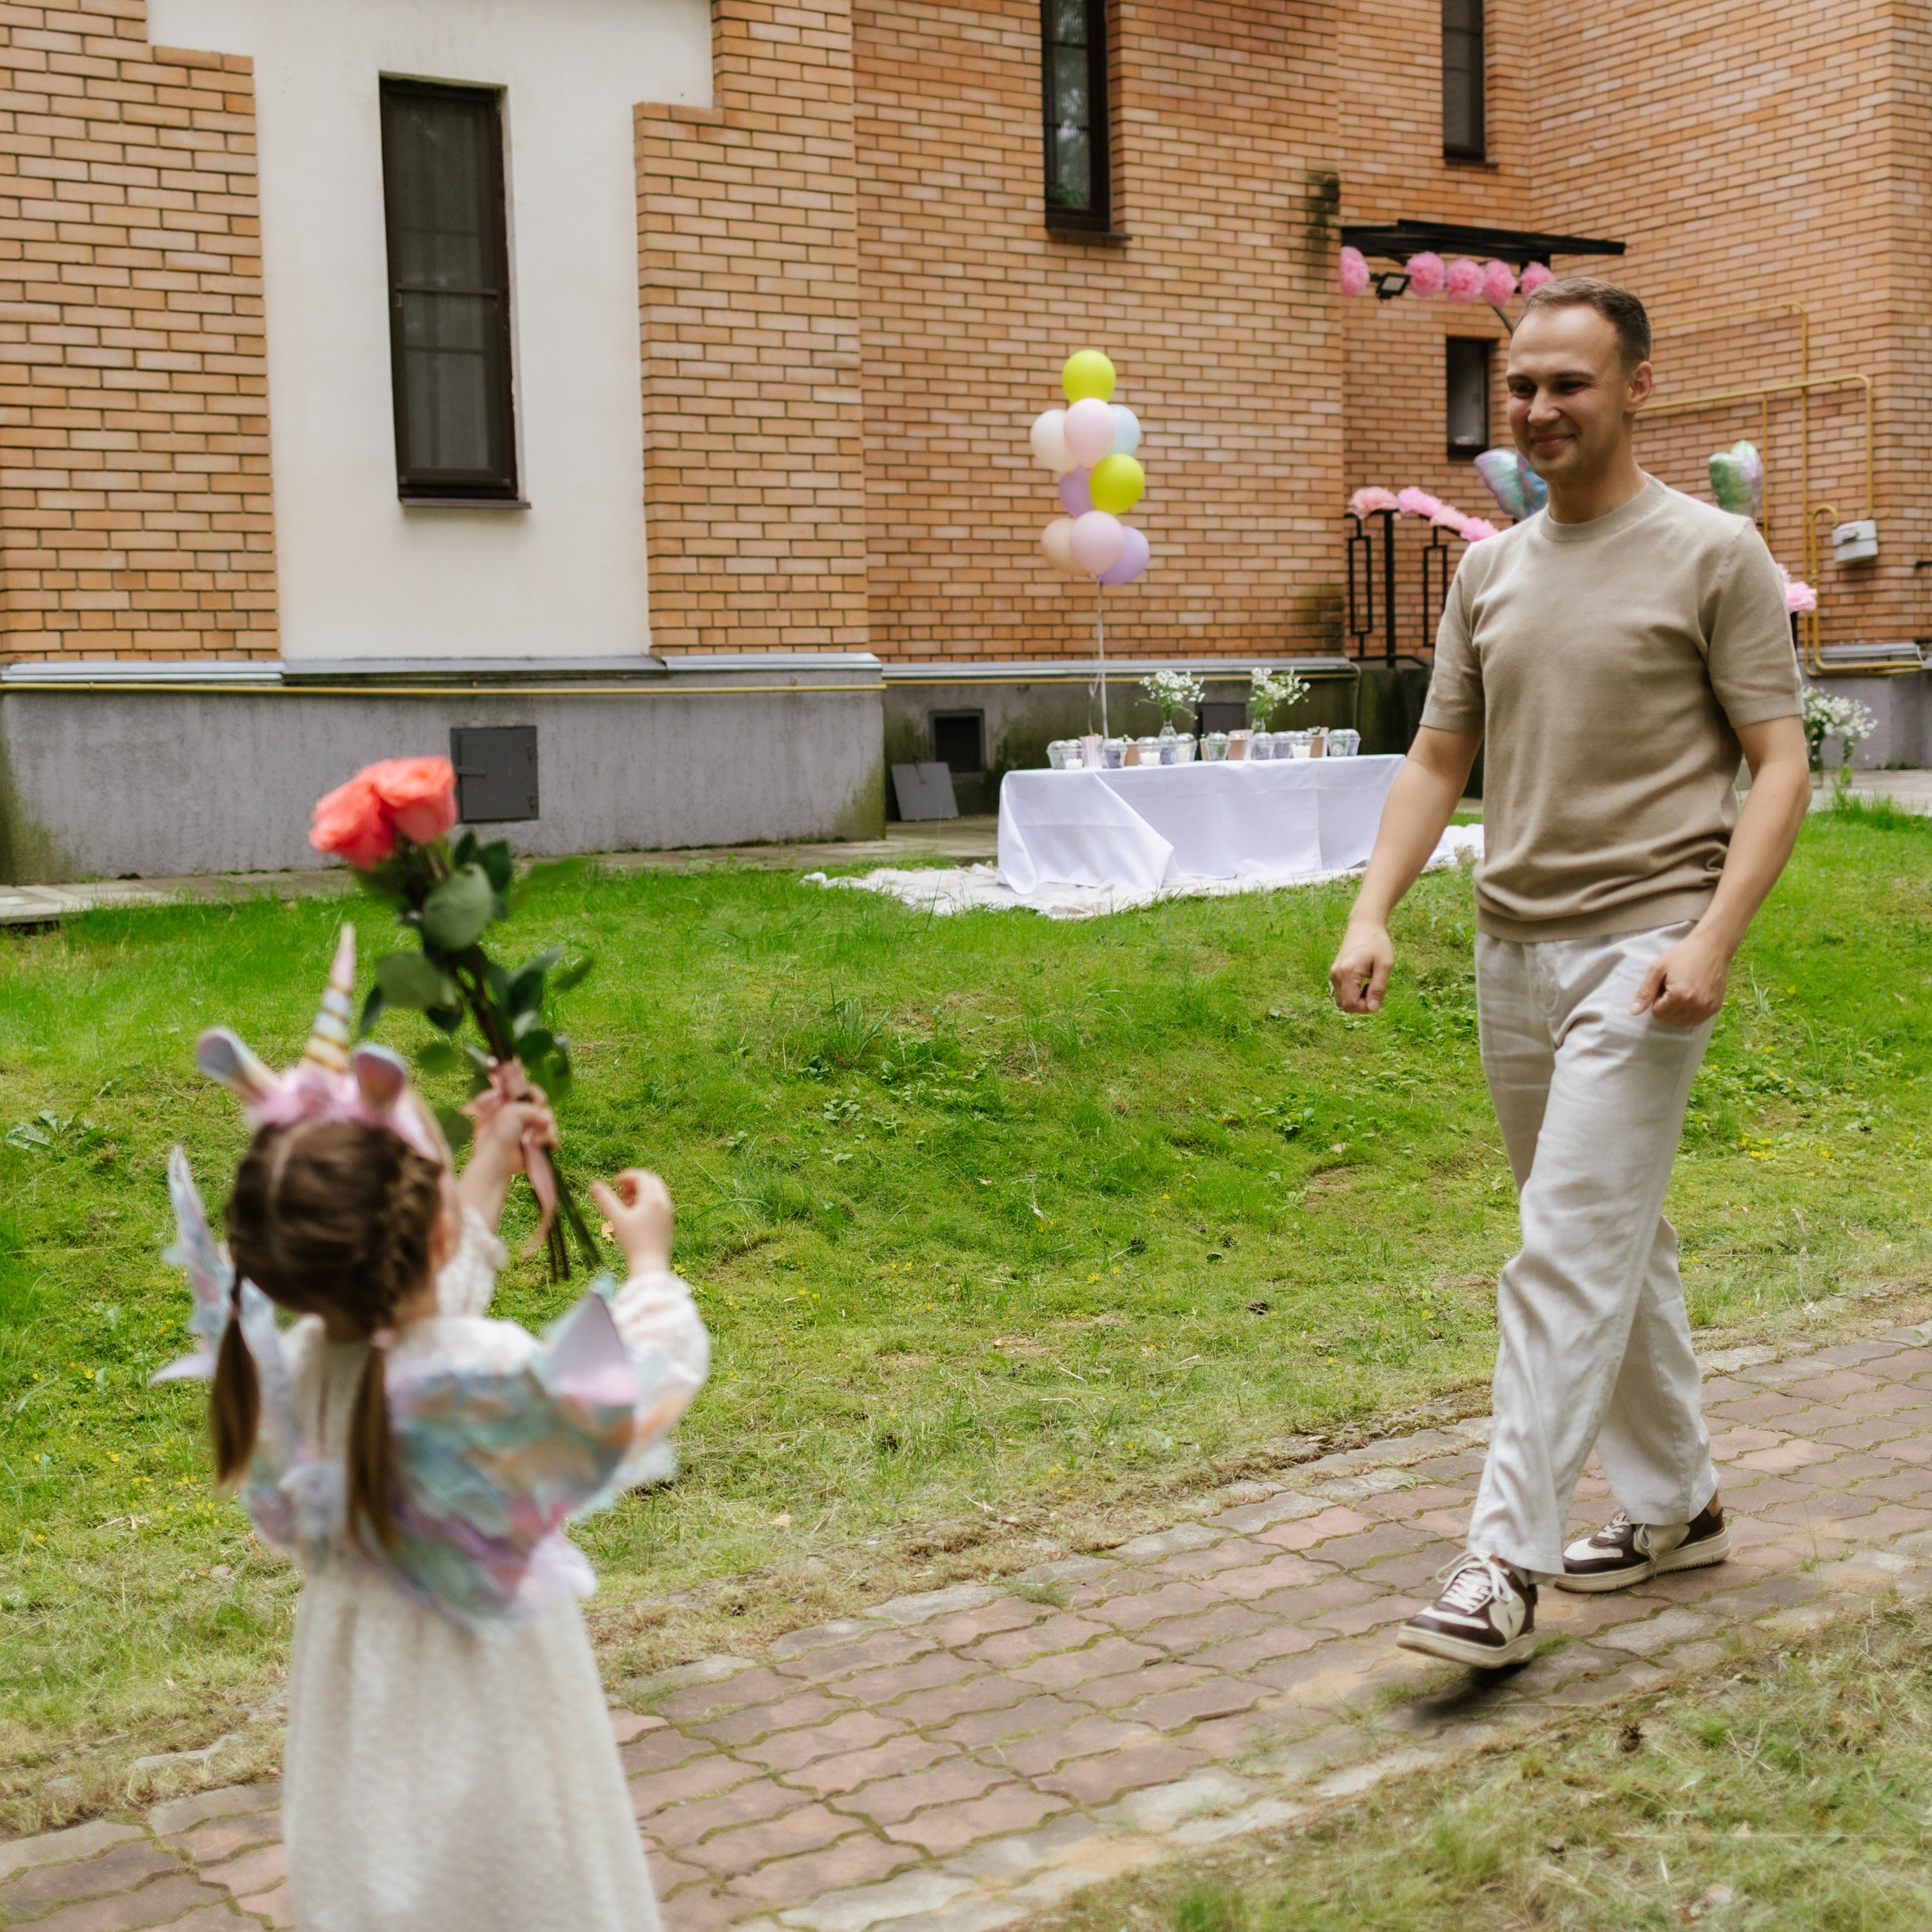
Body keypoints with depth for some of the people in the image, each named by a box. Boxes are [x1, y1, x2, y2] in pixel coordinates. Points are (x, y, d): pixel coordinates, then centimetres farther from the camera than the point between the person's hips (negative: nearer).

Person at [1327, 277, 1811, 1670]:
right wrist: (1373, 912, 0)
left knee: (1571, 1252, -11)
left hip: (1641, 949, -6)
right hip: (1513, 949, 6)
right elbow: (1437, 761, 14)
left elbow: (1780, 765, -6)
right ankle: (1675, 1505, 29)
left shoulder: (1715, 554, -3)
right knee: (1620, 1242, 15)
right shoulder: (1491, 570, 13)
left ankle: (1508, 1564, -7)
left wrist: (1713, 939, -18)